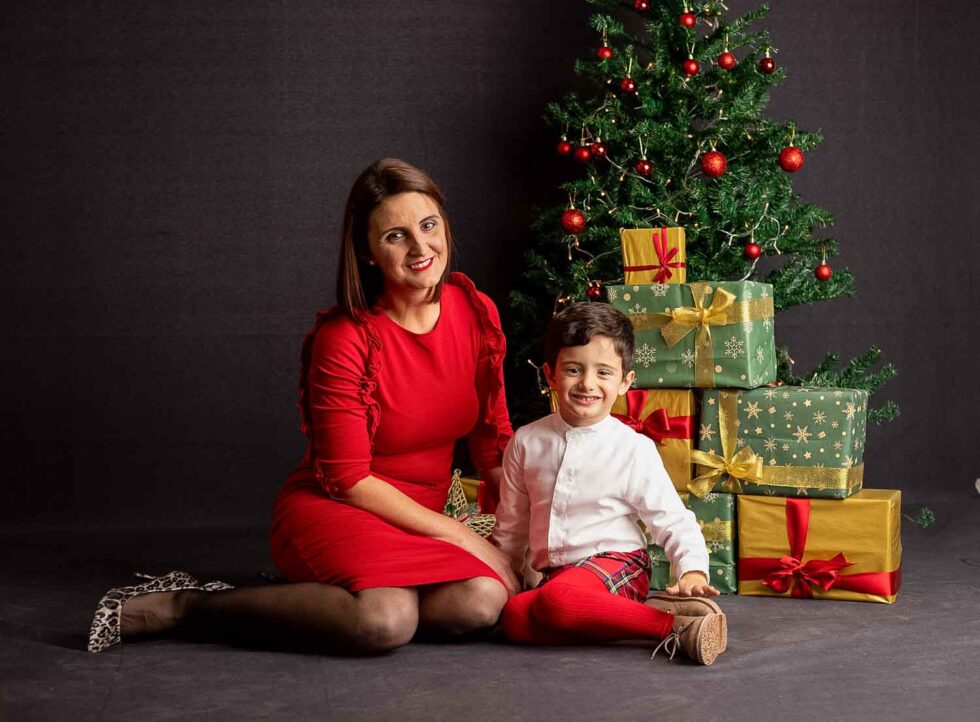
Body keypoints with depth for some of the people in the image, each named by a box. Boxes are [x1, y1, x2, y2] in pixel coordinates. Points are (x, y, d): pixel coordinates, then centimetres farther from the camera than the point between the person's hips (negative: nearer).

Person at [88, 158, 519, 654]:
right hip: (332, 508, -6)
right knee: (385, 620, -38)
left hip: (420, 519, 6)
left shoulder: (476, 313, 0)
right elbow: (348, 478, -15)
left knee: (483, 601, -29)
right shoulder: (345, 339, -17)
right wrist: (458, 536, -15)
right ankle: (183, 605, -17)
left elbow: (494, 443, 8)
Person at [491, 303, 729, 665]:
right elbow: (512, 523, 18)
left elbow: (673, 521, -2)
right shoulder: (526, 442, 6)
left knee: (559, 597, -37)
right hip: (552, 572, 5)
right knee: (513, 616, -28)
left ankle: (674, 623, -28)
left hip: (615, 565, -5)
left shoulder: (634, 449, -5)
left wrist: (693, 570, -18)